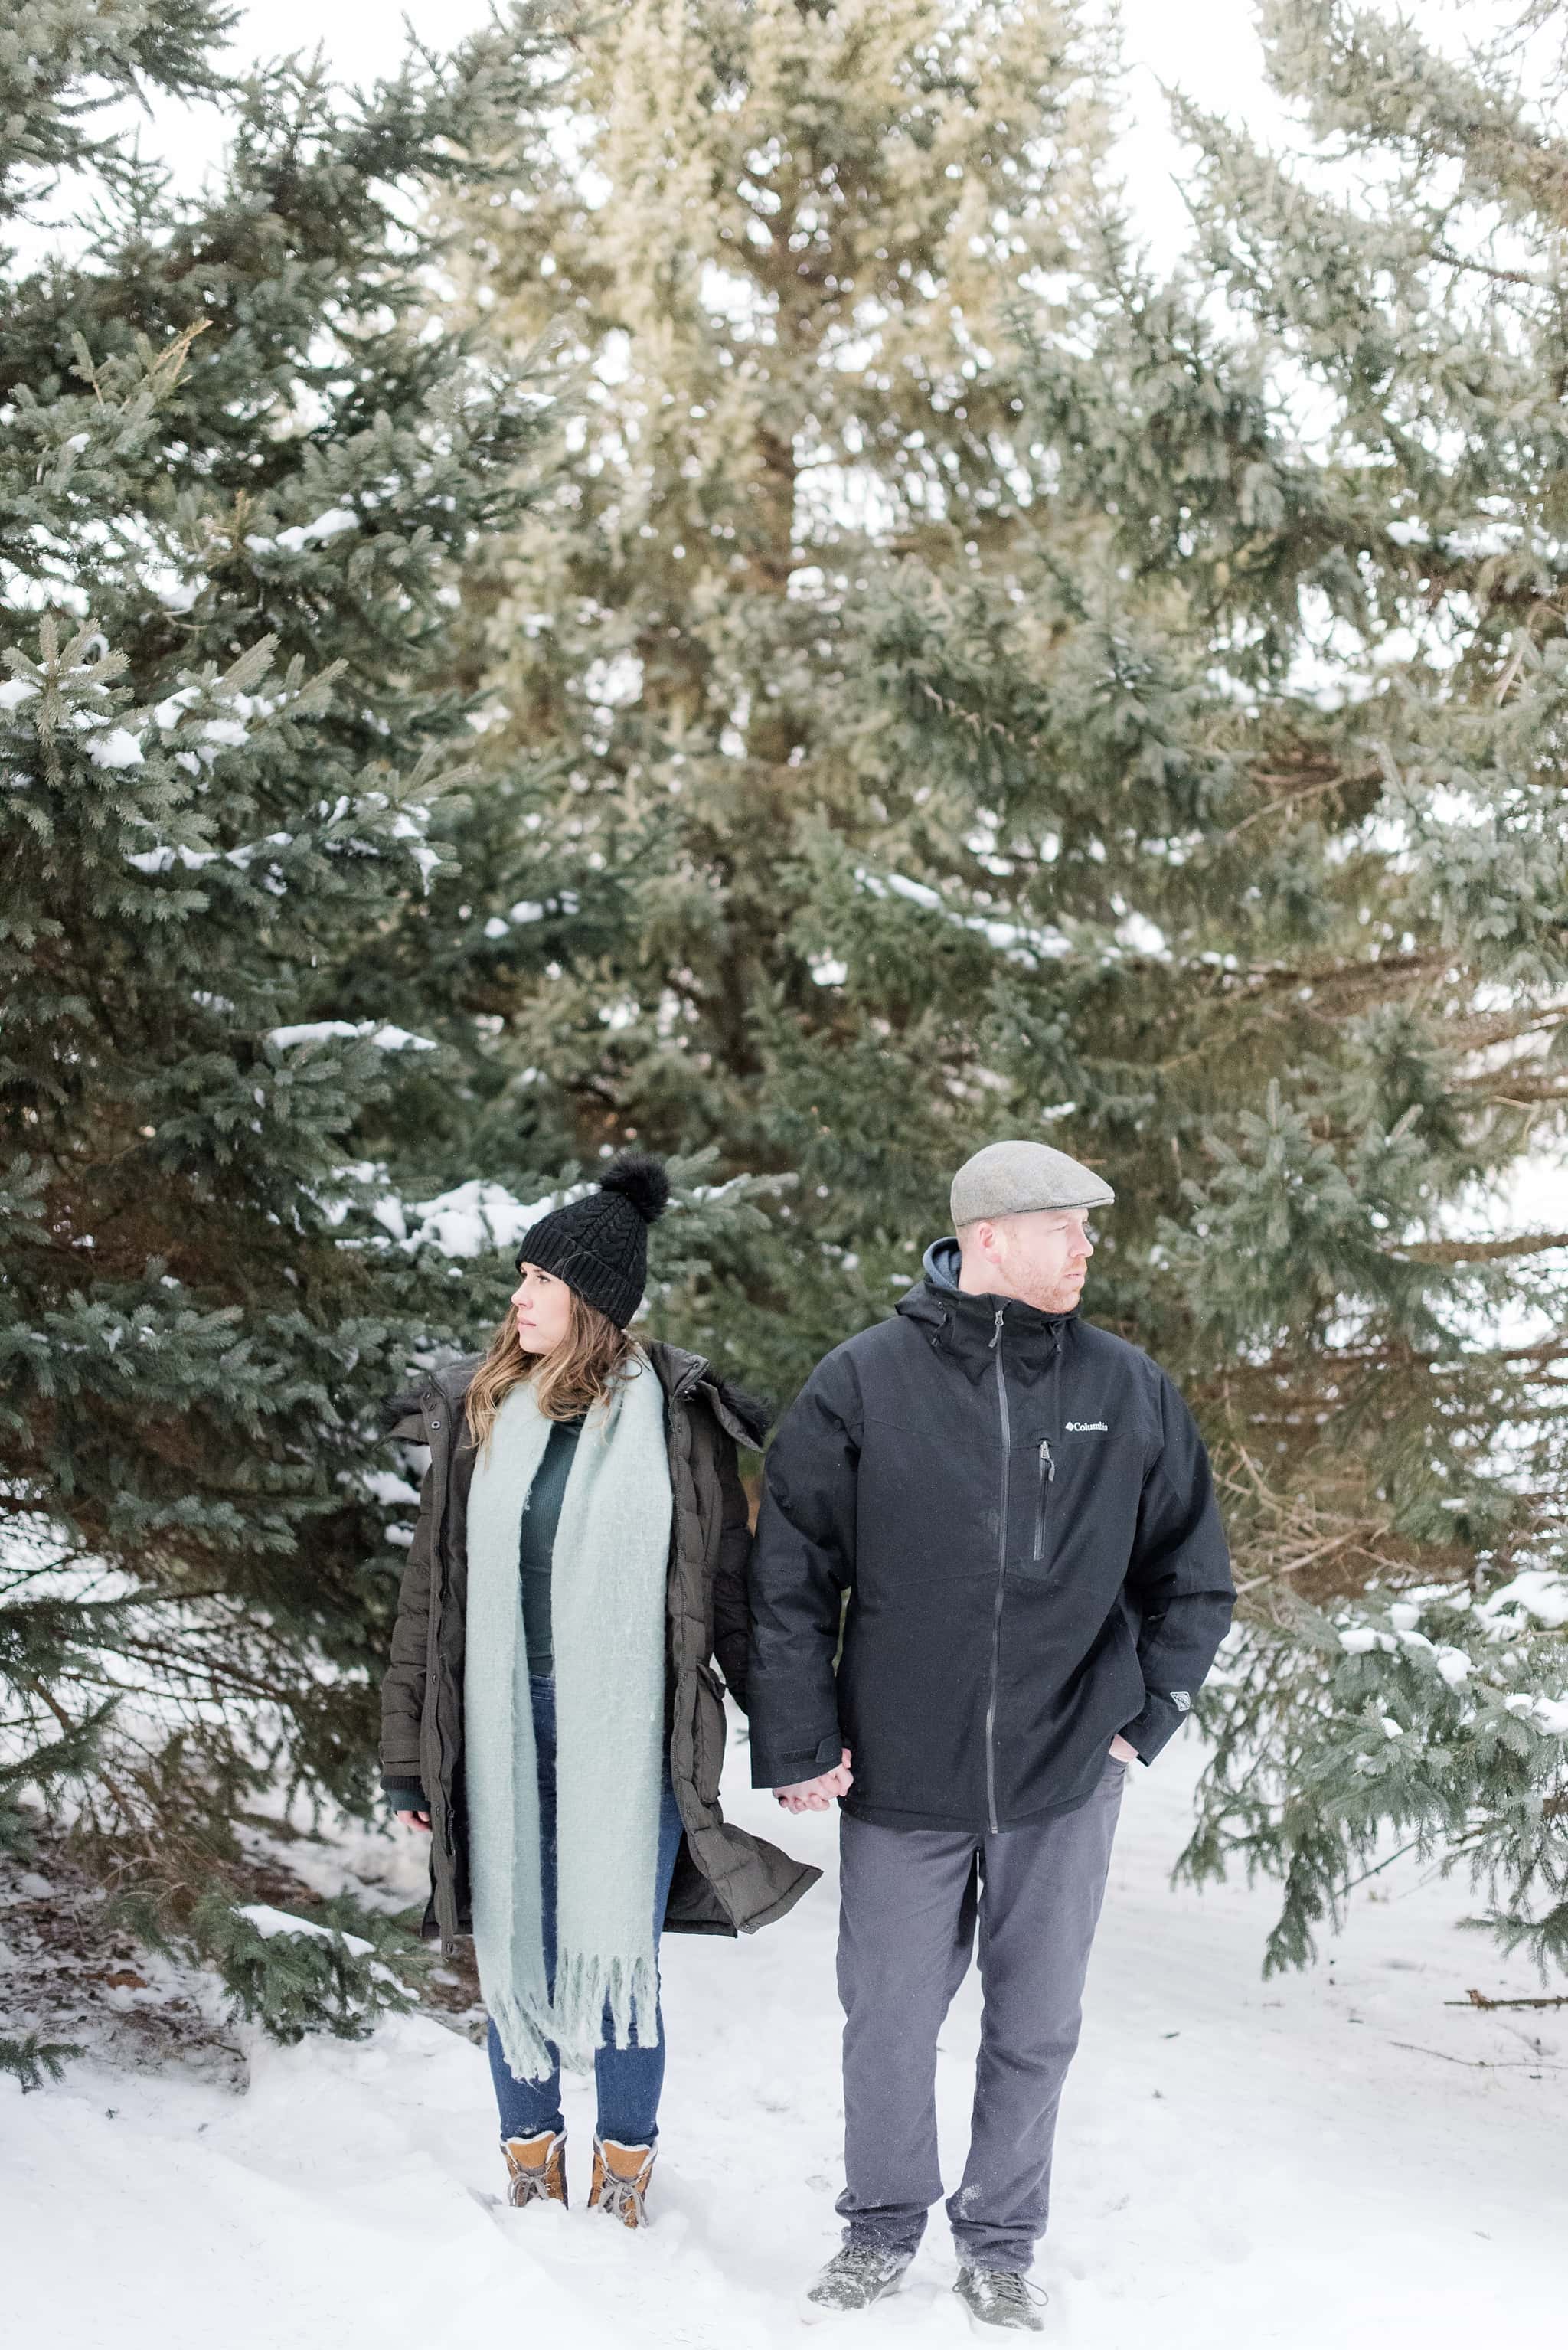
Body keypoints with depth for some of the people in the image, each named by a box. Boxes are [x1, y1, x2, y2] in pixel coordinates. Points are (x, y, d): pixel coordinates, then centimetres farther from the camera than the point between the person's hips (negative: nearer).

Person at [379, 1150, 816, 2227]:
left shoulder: (676, 1420, -2)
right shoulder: (479, 1412, 6)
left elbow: (732, 1584, 2)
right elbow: (433, 1588, 9)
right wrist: (409, 1755, 8)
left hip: (624, 1734, -3)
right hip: (503, 1728, 3)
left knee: (621, 1956, 3)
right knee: (517, 1951, 9)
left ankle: (626, 2169, 20)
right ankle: (533, 2163, 25)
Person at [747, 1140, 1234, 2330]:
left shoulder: (1132, 1392, 0)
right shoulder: (863, 1383, -6)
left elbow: (1195, 1577, 11)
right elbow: (789, 1578, -2)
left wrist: (1145, 1719, 5)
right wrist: (798, 1745, -4)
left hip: (1066, 1785, 2)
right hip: (901, 1781, -1)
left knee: (1038, 2030, 10)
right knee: (889, 2023, 9)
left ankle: (1001, 2243, 27)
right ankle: (883, 2229, 29)